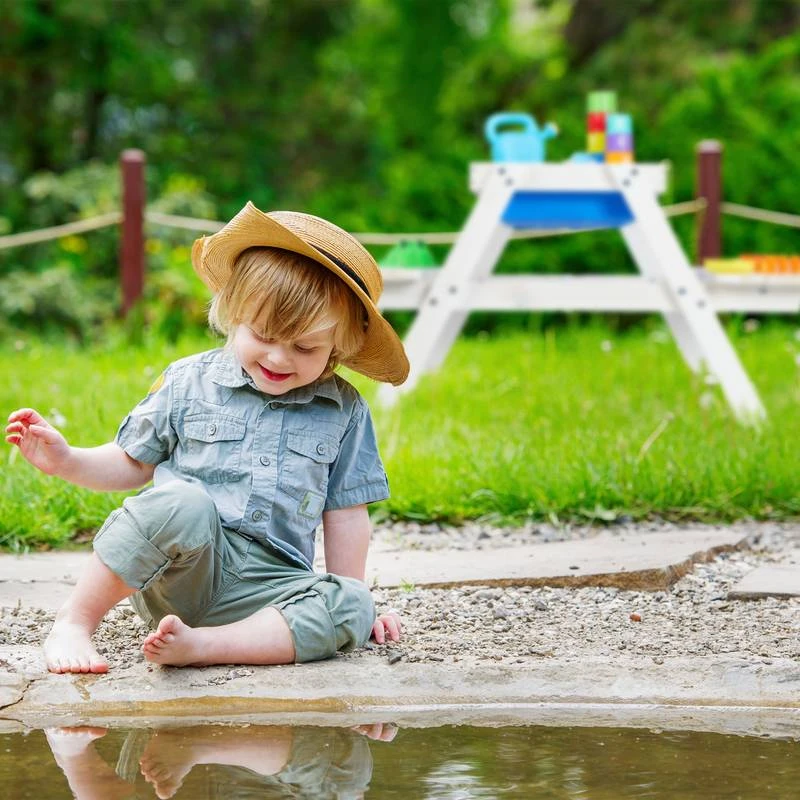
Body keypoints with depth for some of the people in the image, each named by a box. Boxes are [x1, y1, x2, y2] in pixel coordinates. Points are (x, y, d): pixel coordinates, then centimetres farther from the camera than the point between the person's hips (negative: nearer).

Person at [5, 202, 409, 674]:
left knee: (350, 609, -28)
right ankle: (74, 624, -23)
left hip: (266, 584, 2)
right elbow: (134, 464, 14)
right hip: (178, 575, -2)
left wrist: (351, 597, 12)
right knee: (183, 503, -36)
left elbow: (344, 511, 15)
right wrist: (66, 461, -1)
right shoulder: (189, 383, 6)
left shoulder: (345, 411, 9)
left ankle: (197, 645, -36)